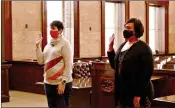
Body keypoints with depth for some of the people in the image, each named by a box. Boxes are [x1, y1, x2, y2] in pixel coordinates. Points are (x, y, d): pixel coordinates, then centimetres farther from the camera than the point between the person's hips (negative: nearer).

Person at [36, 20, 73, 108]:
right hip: (48, 83, 7)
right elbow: (41, 61, 12)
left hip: (61, 83, -7)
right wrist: (38, 46, 6)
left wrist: (63, 82, -18)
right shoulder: (48, 44, 12)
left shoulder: (65, 43, -8)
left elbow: (69, 65, -14)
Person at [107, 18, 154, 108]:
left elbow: (147, 72, -18)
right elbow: (115, 66, 16)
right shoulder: (123, 46, 11)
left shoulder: (143, 48, -13)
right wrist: (110, 47, 6)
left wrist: (139, 95, -21)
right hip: (122, 94, 7)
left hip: (138, 95, -7)